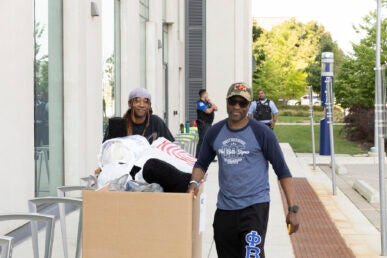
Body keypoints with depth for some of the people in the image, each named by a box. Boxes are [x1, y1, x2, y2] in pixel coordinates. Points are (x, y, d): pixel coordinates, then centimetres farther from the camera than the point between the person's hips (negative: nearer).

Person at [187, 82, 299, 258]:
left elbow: (283, 172, -4)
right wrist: (194, 182, -6)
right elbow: (202, 164, 17)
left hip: (255, 206, -5)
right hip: (224, 208, 5)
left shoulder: (262, 133, -5)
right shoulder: (215, 132, 6)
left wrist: (292, 210, -10)